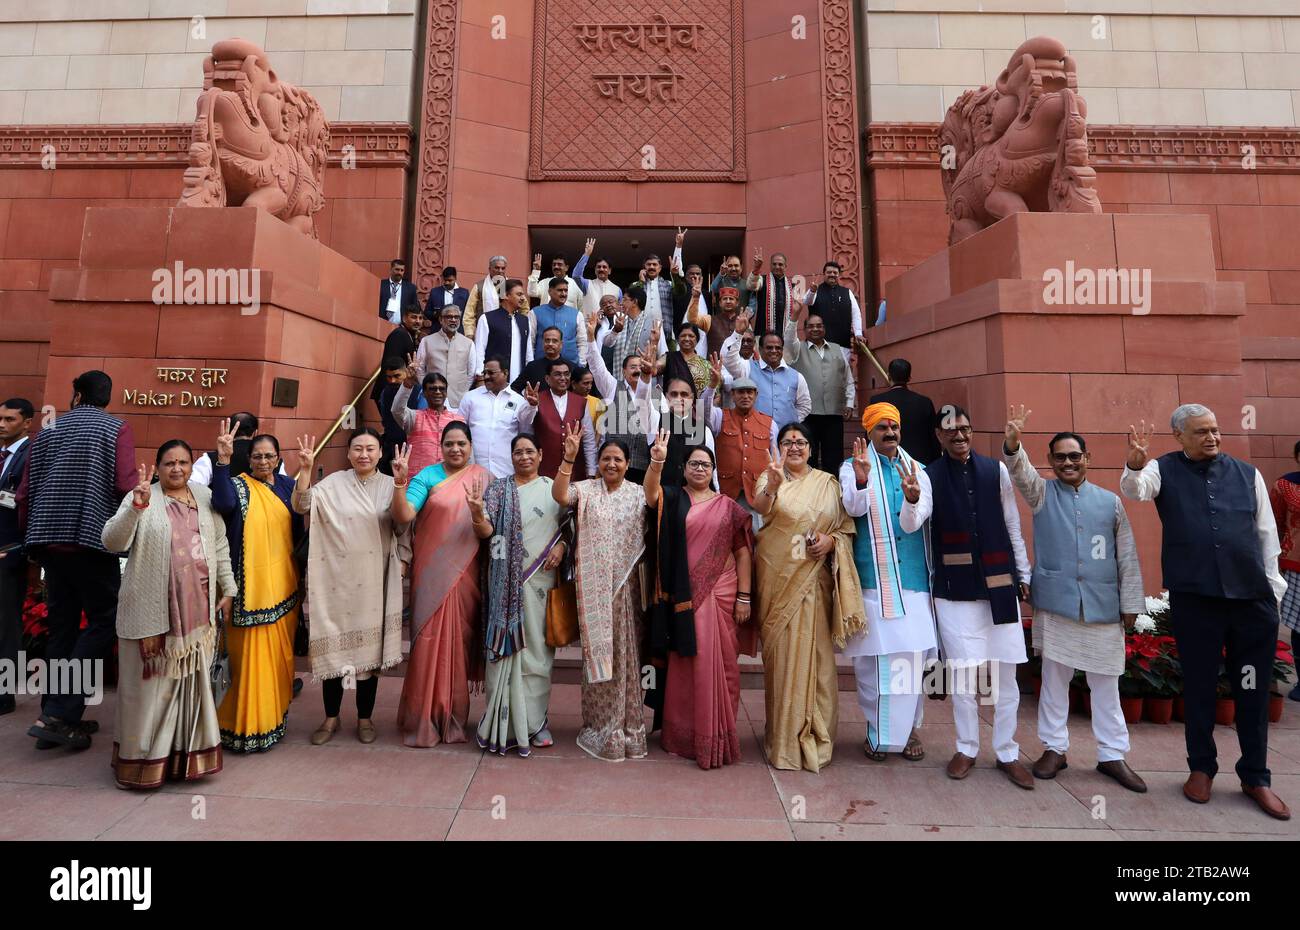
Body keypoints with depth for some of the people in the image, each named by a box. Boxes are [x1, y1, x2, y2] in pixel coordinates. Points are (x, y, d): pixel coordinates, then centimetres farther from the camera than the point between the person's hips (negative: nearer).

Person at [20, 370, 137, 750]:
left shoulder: (48, 430, 13)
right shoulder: (116, 429, -3)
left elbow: (24, 492, 11)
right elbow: (126, 485, -14)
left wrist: (32, 534, 22)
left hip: (48, 539, 6)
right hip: (91, 539, -6)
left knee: (62, 625, 13)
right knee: (103, 621, 3)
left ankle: (55, 716, 18)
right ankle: (59, 715, -5)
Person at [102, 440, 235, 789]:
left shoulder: (205, 497, 10)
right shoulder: (141, 498, -2)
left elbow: (220, 547, 13)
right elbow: (112, 542, -14)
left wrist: (227, 590, 10)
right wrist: (136, 505, -29)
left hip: (196, 608, 4)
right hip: (153, 610, -3)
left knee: (191, 681, 11)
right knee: (152, 684, 3)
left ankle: (188, 753, 24)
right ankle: (144, 758, 18)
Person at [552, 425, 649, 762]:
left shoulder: (637, 494, 8)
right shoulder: (586, 489, 2)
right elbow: (559, 495, -17)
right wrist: (569, 458, -29)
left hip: (625, 583, 2)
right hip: (594, 585, -1)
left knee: (625, 651, 8)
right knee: (598, 650, 6)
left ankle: (626, 725, 24)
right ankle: (601, 726, 21)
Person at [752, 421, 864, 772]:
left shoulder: (828, 483, 9)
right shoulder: (770, 478, 1)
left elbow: (847, 527, 11)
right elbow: (761, 507, -21)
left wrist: (831, 541, -10)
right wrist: (772, 486, -42)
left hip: (816, 579, 2)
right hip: (779, 578, -2)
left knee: (816, 653, 5)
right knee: (782, 654, 2)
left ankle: (815, 736, 20)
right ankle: (784, 739, 15)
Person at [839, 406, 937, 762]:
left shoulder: (916, 468, 13)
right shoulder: (853, 466, 1)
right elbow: (854, 508, -17)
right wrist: (861, 479, -35)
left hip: (914, 579, 4)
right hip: (874, 581, -3)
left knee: (913, 655, 5)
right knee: (875, 657, 1)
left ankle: (909, 727, 22)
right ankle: (877, 730, 16)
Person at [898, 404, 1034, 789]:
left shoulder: (996, 470, 3)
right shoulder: (929, 476, -4)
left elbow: (1013, 526, 10)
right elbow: (911, 525, -18)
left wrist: (1024, 574, 12)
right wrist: (911, 499, -38)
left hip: (999, 584, 2)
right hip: (954, 588, -2)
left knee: (1004, 671, 8)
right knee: (962, 671, 5)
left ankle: (1007, 753, 23)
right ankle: (966, 748, 23)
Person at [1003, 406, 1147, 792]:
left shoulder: (1110, 501, 8)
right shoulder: (1041, 493, 5)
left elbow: (1127, 557, 9)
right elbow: (1020, 471, -17)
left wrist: (1130, 603, 7)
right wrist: (1013, 444, -37)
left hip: (1103, 608, 1)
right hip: (1055, 604, -1)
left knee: (1106, 684, 10)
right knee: (1054, 679, 8)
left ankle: (1112, 755, 22)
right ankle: (1054, 748, 20)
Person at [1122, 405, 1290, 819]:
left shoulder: (1247, 473, 9)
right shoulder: (1164, 470, 1)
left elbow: (1266, 533, 13)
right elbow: (1134, 490, -20)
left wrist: (1274, 586, 11)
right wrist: (1135, 464, -41)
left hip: (1252, 596, 3)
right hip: (1194, 597, -2)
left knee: (1253, 689, 10)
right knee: (1199, 685, 9)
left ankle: (1255, 777, 25)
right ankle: (1202, 768, 24)